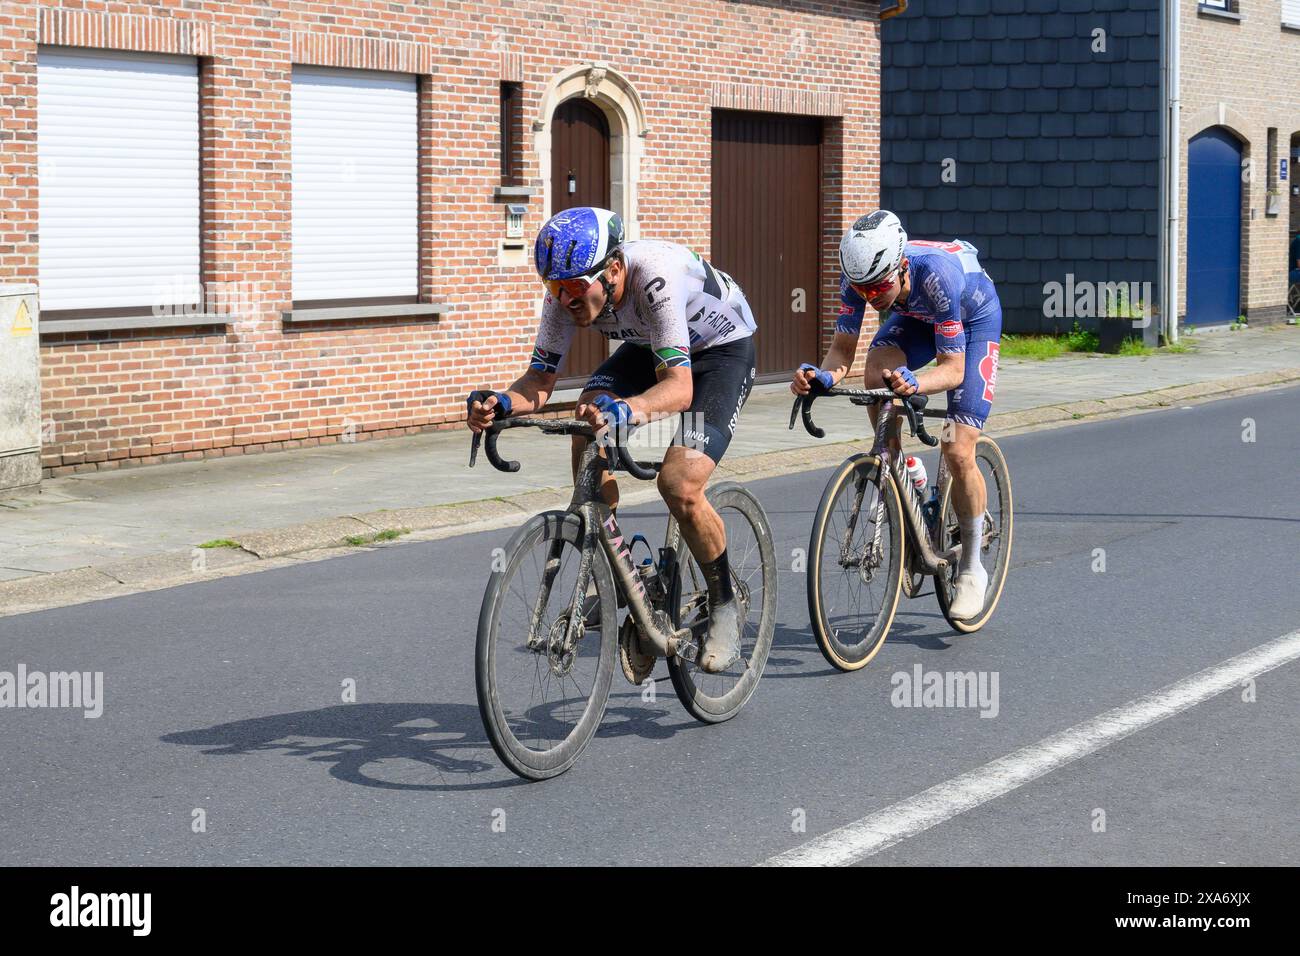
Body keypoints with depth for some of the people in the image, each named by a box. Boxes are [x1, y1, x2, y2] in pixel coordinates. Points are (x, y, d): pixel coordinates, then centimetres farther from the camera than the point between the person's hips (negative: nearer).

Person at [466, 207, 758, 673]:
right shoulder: (569, 289, -22)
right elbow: (540, 379, -18)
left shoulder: (655, 275, -40)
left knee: (679, 485, -22)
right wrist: (501, 402, -40)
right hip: (647, 345, 6)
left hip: (723, 347, -6)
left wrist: (625, 410, -65)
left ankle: (725, 607, 2)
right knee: (588, 417, -22)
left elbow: (680, 387, -46)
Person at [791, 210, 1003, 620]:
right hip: (915, 317, 4)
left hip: (975, 319, -4)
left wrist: (914, 383, -59)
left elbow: (953, 368, -38)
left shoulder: (937, 274, -42)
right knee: (877, 374, -31)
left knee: (958, 452, -14)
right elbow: (843, 347, -23)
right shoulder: (859, 275, -30)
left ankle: (972, 569, 5)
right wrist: (823, 375, -46)